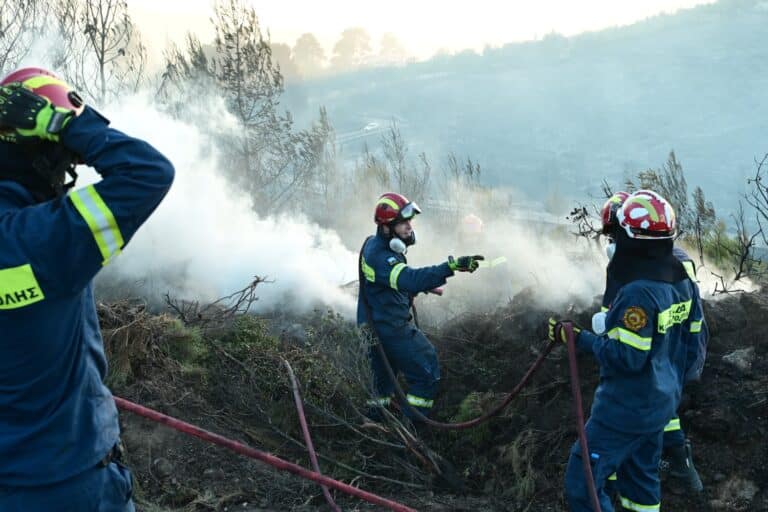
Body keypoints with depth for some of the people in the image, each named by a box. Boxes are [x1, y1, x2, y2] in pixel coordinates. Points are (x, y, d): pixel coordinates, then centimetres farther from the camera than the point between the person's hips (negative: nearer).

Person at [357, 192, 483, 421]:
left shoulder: (375, 244, 6)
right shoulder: (379, 256, -28)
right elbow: (410, 279, -44)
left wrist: (418, 285, 10)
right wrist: (451, 266, -52)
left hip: (376, 324, 10)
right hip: (391, 329, -10)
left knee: (385, 376, 25)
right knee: (427, 372, -2)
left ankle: (376, 419, 41)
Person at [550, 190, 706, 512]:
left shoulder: (638, 293, -28)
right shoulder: (683, 281, 1)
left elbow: (627, 357, -29)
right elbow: (692, 338, 11)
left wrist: (579, 338, -19)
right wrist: (680, 377, 24)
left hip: (627, 409, -9)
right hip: (663, 402, 9)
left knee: (582, 484, 0)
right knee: (642, 478, 24)